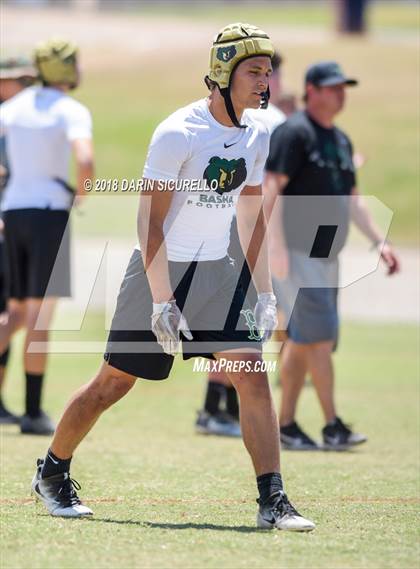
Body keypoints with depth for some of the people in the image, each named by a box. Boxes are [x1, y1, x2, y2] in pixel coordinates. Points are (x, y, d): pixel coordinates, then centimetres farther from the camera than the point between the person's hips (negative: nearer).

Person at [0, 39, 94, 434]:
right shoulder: (72, 112, -8)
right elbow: (84, 162, -25)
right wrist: (81, 196, -4)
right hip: (49, 213, -6)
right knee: (40, 315, -4)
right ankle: (33, 413, -3)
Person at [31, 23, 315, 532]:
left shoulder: (256, 138, 3)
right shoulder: (178, 134, -18)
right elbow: (150, 222, -18)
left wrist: (265, 293, 11)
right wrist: (161, 301, -21)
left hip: (216, 273, 6)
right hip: (162, 270, -6)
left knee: (253, 375, -8)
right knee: (114, 382, 3)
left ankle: (272, 502, -6)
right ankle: (52, 473, 24)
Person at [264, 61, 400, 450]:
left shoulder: (340, 140, 17)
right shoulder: (294, 133, -10)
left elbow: (352, 199, 22)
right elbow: (271, 188, -17)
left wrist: (379, 242, 12)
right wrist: (276, 246, -25)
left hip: (326, 256, 9)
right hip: (295, 253, -9)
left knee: (302, 342, 10)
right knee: (321, 336, -12)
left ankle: (286, 425, 14)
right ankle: (332, 426, -10)